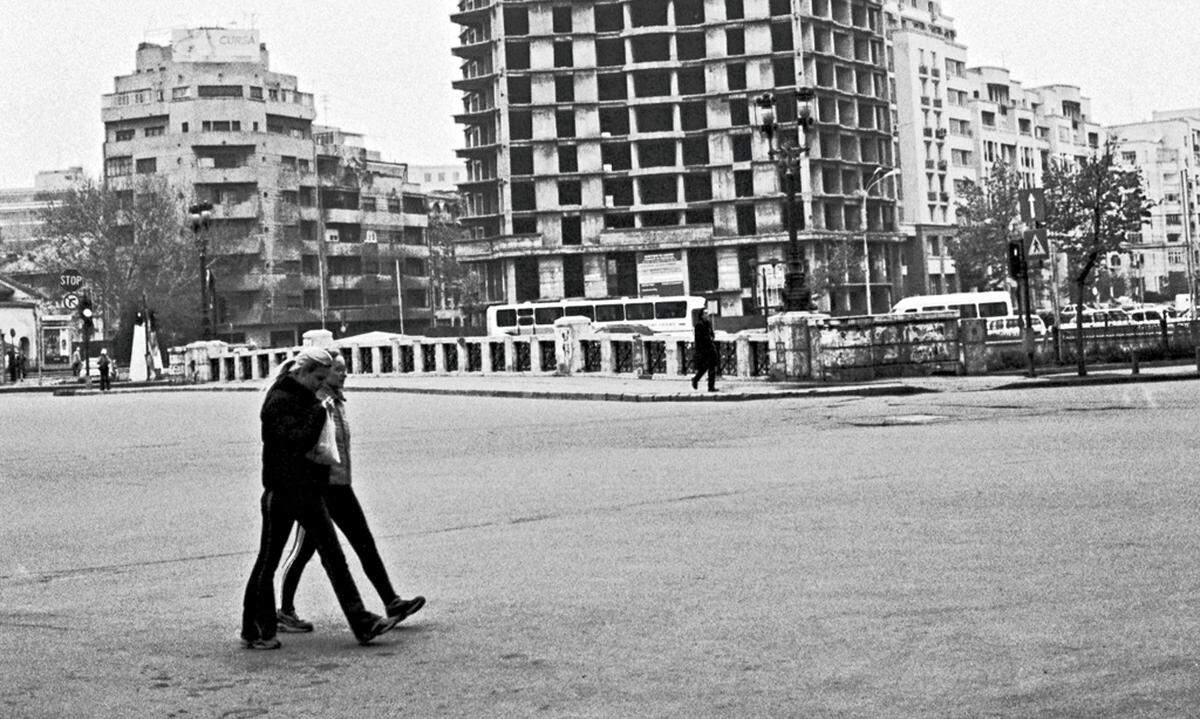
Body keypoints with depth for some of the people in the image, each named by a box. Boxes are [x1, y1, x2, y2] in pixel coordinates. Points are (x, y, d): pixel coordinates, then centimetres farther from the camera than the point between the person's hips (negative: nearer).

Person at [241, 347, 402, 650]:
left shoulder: (306, 398, 13)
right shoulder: (278, 401, -15)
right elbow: (298, 440, -26)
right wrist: (320, 412, -18)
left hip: (308, 491, 9)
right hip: (282, 492, -9)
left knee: (334, 557, 7)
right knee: (268, 562, 0)